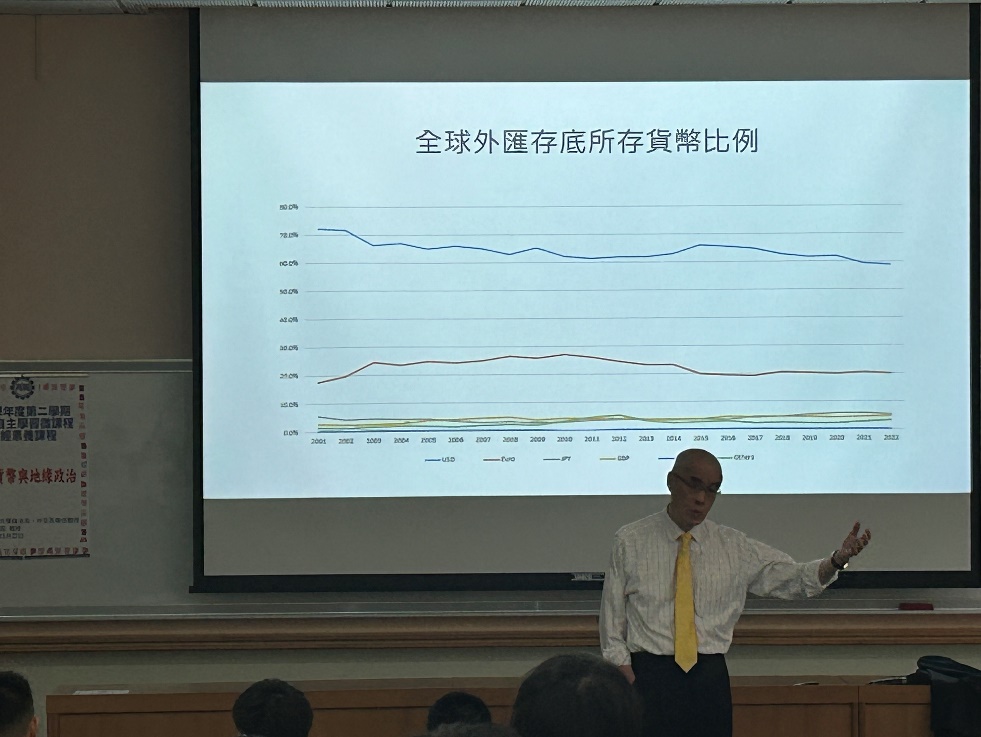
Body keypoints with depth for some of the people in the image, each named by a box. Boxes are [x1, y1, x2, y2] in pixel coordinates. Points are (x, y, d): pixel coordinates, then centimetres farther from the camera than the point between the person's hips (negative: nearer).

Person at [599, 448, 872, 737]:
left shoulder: (733, 546, 8)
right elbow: (612, 620, 3)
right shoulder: (630, 541, 2)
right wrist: (625, 684, -7)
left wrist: (838, 559, -17)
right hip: (649, 677, -2)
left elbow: (796, 579, 2)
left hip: (709, 678, 2)